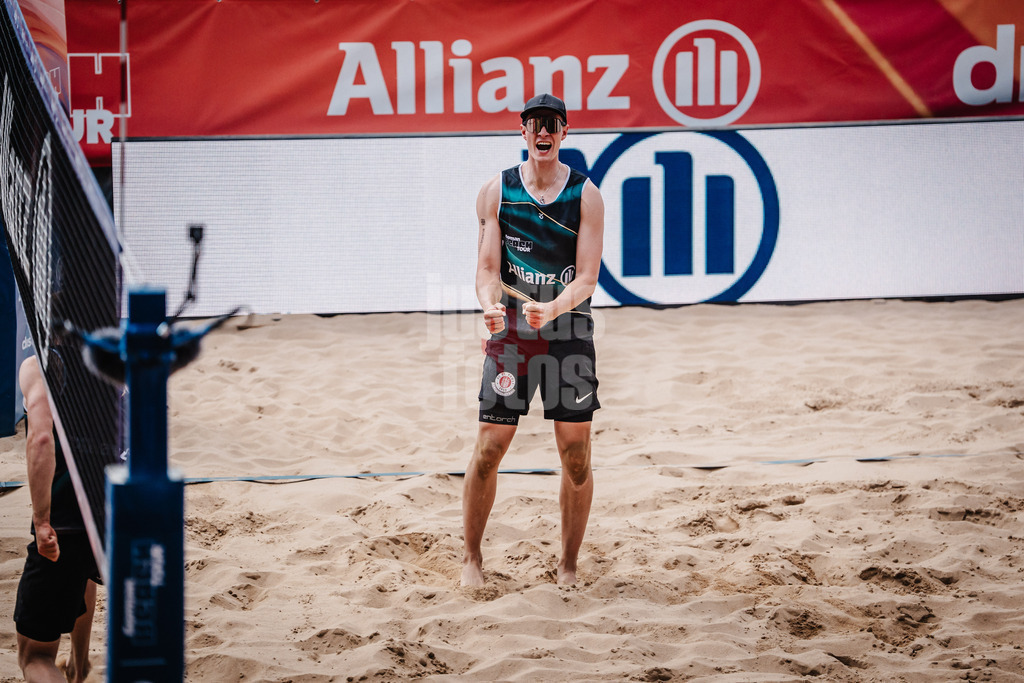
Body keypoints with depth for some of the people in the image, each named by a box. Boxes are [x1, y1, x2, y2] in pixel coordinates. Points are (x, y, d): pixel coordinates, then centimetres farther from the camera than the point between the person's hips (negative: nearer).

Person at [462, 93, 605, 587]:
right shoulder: (496, 192, 3)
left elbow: (587, 276, -7)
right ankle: (471, 557, 13)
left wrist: (552, 308, -26)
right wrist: (490, 305, -22)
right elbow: (488, 267, 0)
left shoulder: (585, 195, -1)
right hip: (510, 332, 0)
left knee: (576, 456, 0)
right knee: (489, 449, -2)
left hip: (568, 332, 0)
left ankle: (568, 565, 13)